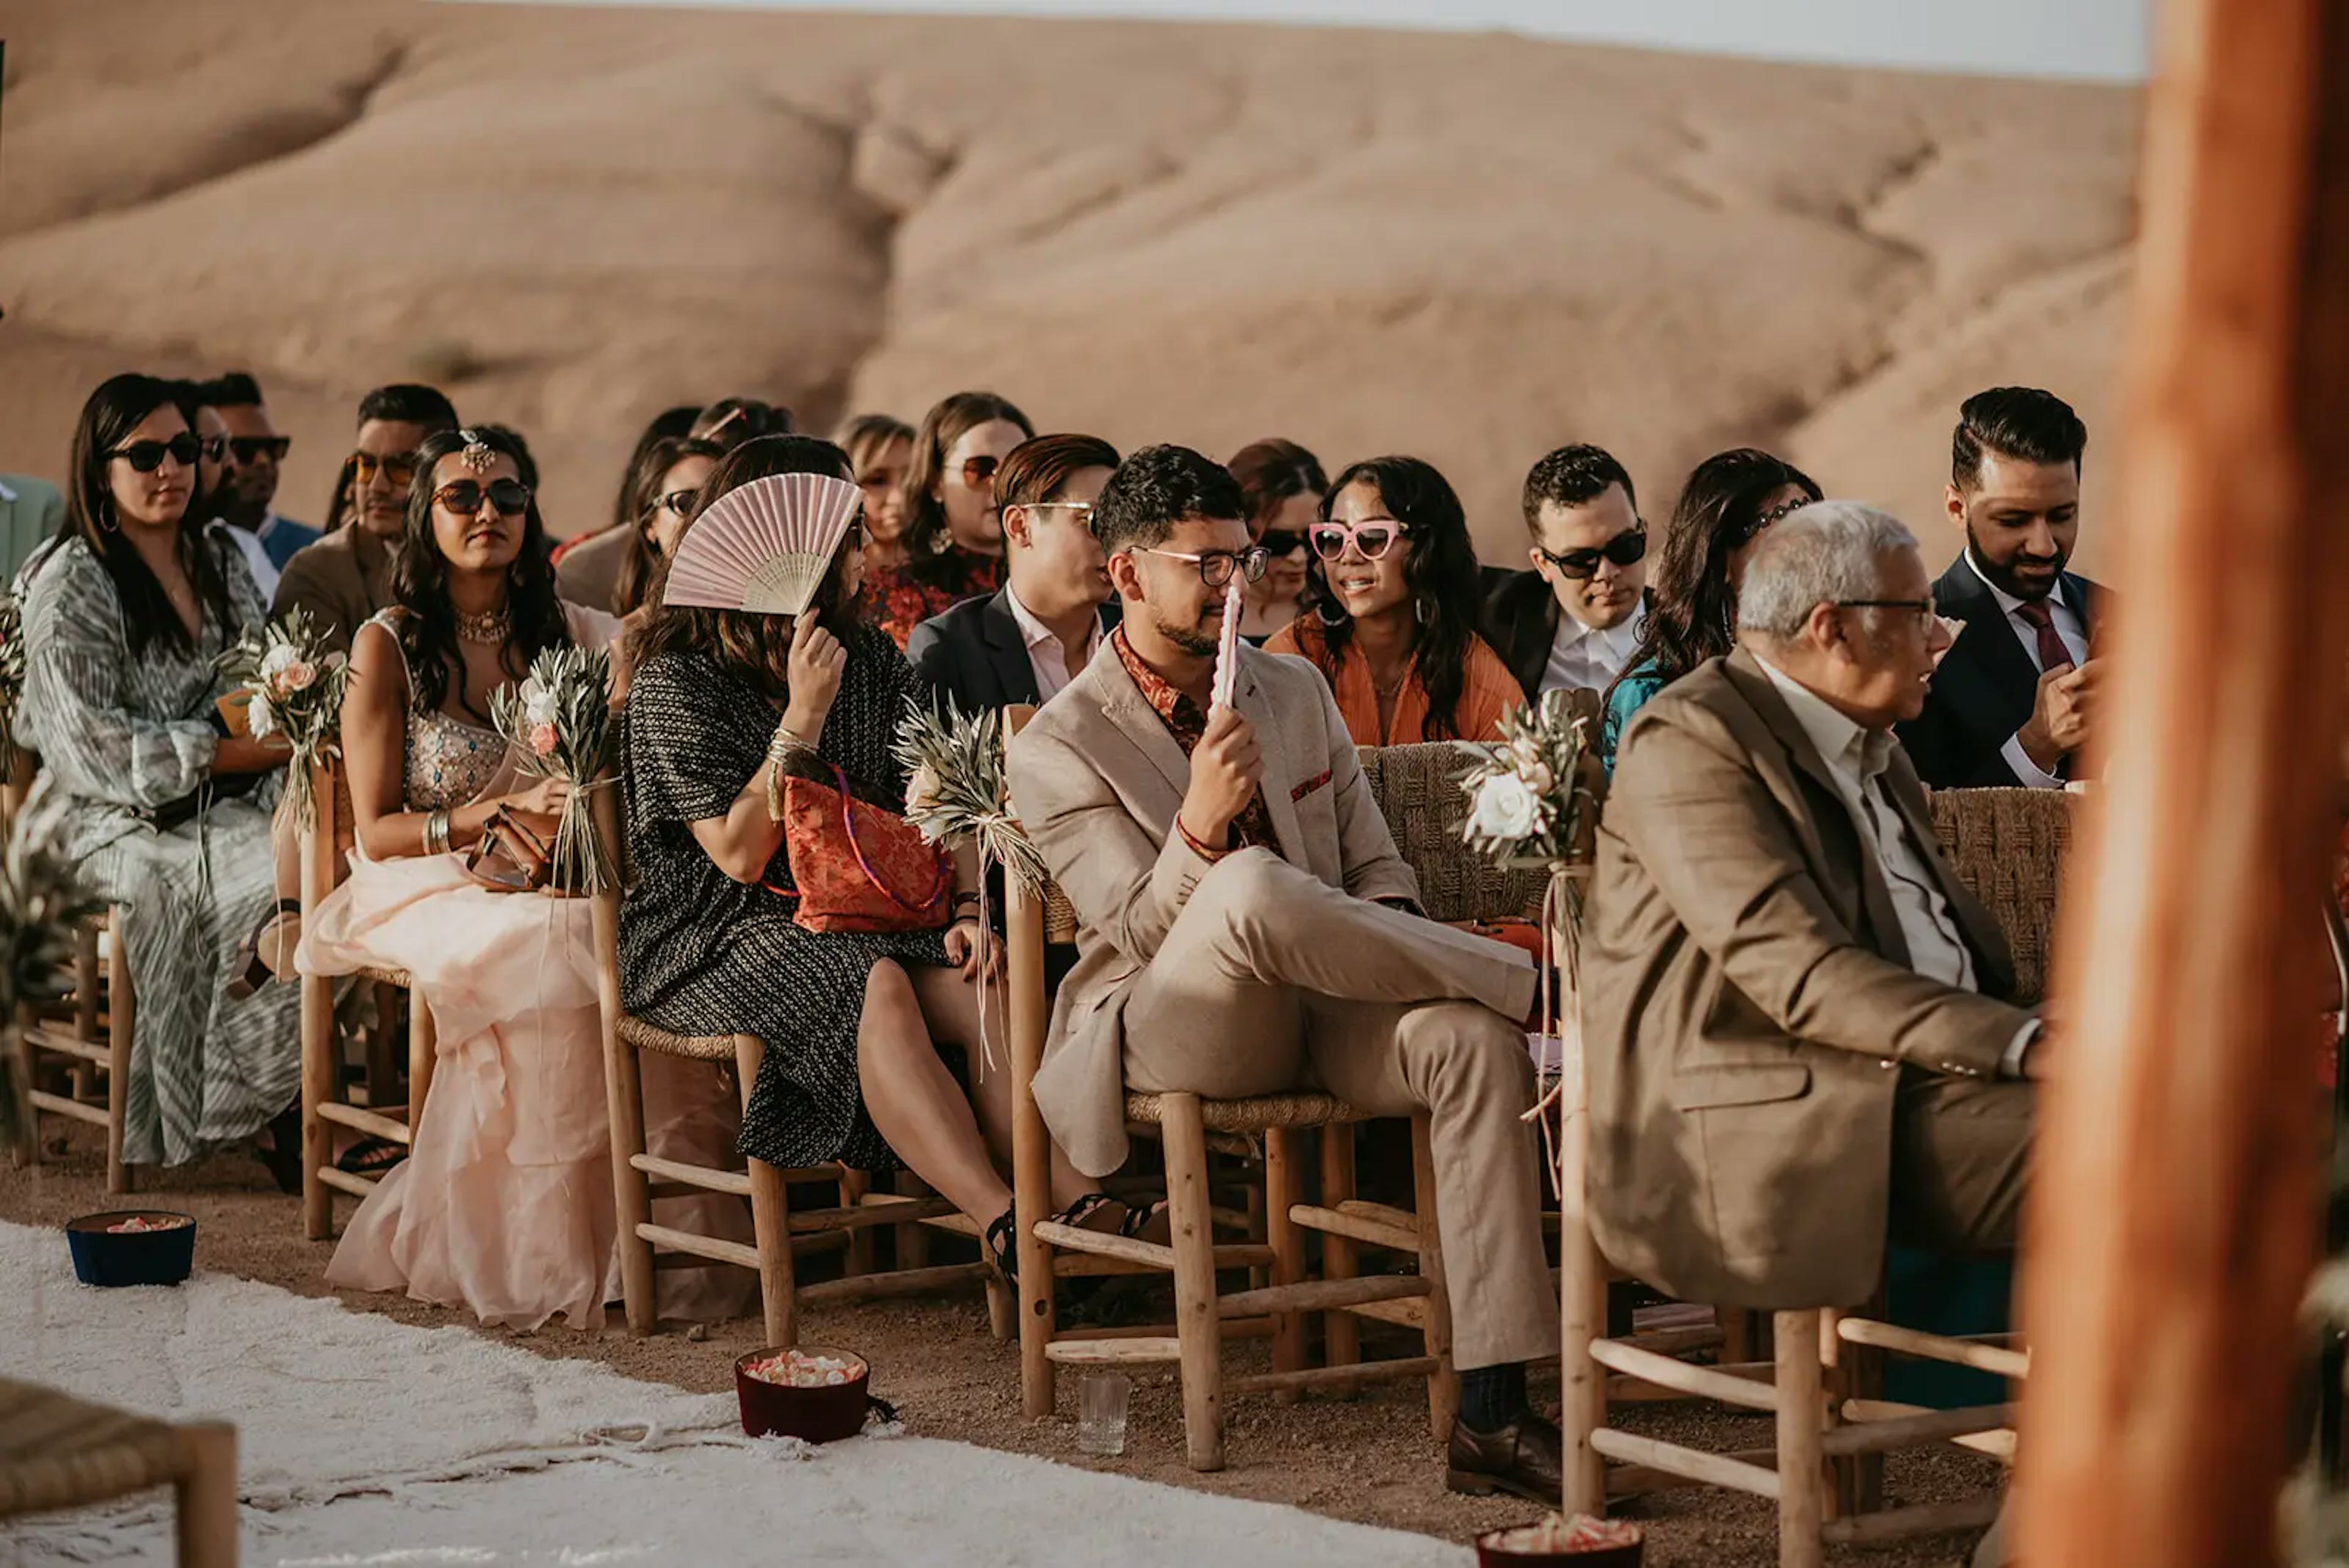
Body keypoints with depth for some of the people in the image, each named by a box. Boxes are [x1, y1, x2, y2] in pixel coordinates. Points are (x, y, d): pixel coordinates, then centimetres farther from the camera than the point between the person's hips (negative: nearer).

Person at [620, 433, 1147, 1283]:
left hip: (858, 921, 5)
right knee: (878, 990, -35)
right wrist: (805, 714, -16)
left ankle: (1078, 1203, -42)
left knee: (983, 987, -27)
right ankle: (1008, 1227, -45)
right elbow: (740, 855, -14)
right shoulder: (676, 683, -6)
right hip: (711, 941, -5)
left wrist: (966, 908, -12)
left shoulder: (874, 663, 12)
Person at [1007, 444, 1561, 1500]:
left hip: (1319, 1012, 5)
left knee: (1476, 1040, -29)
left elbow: (1376, 867, 17)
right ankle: (1524, 977, -19)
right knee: (1250, 889, -39)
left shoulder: (1297, 691, 15)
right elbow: (1142, 934, -9)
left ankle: (1491, 1415, -32)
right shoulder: (1058, 749, -2)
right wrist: (1201, 825, -29)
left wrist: (1387, 954, -7)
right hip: (1175, 1027, -5)